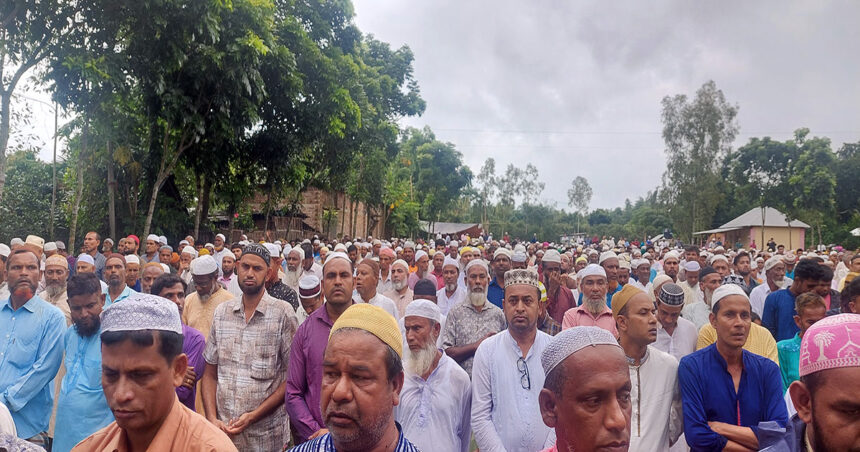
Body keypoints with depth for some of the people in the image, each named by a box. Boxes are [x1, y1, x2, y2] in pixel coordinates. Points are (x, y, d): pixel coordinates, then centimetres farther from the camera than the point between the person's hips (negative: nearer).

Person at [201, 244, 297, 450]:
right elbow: (210, 374, 7)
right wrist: (212, 419, -5)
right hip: (224, 431, 3)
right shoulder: (222, 312, 5)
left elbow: (292, 377, -8)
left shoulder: (283, 313, -8)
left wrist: (254, 416, -14)